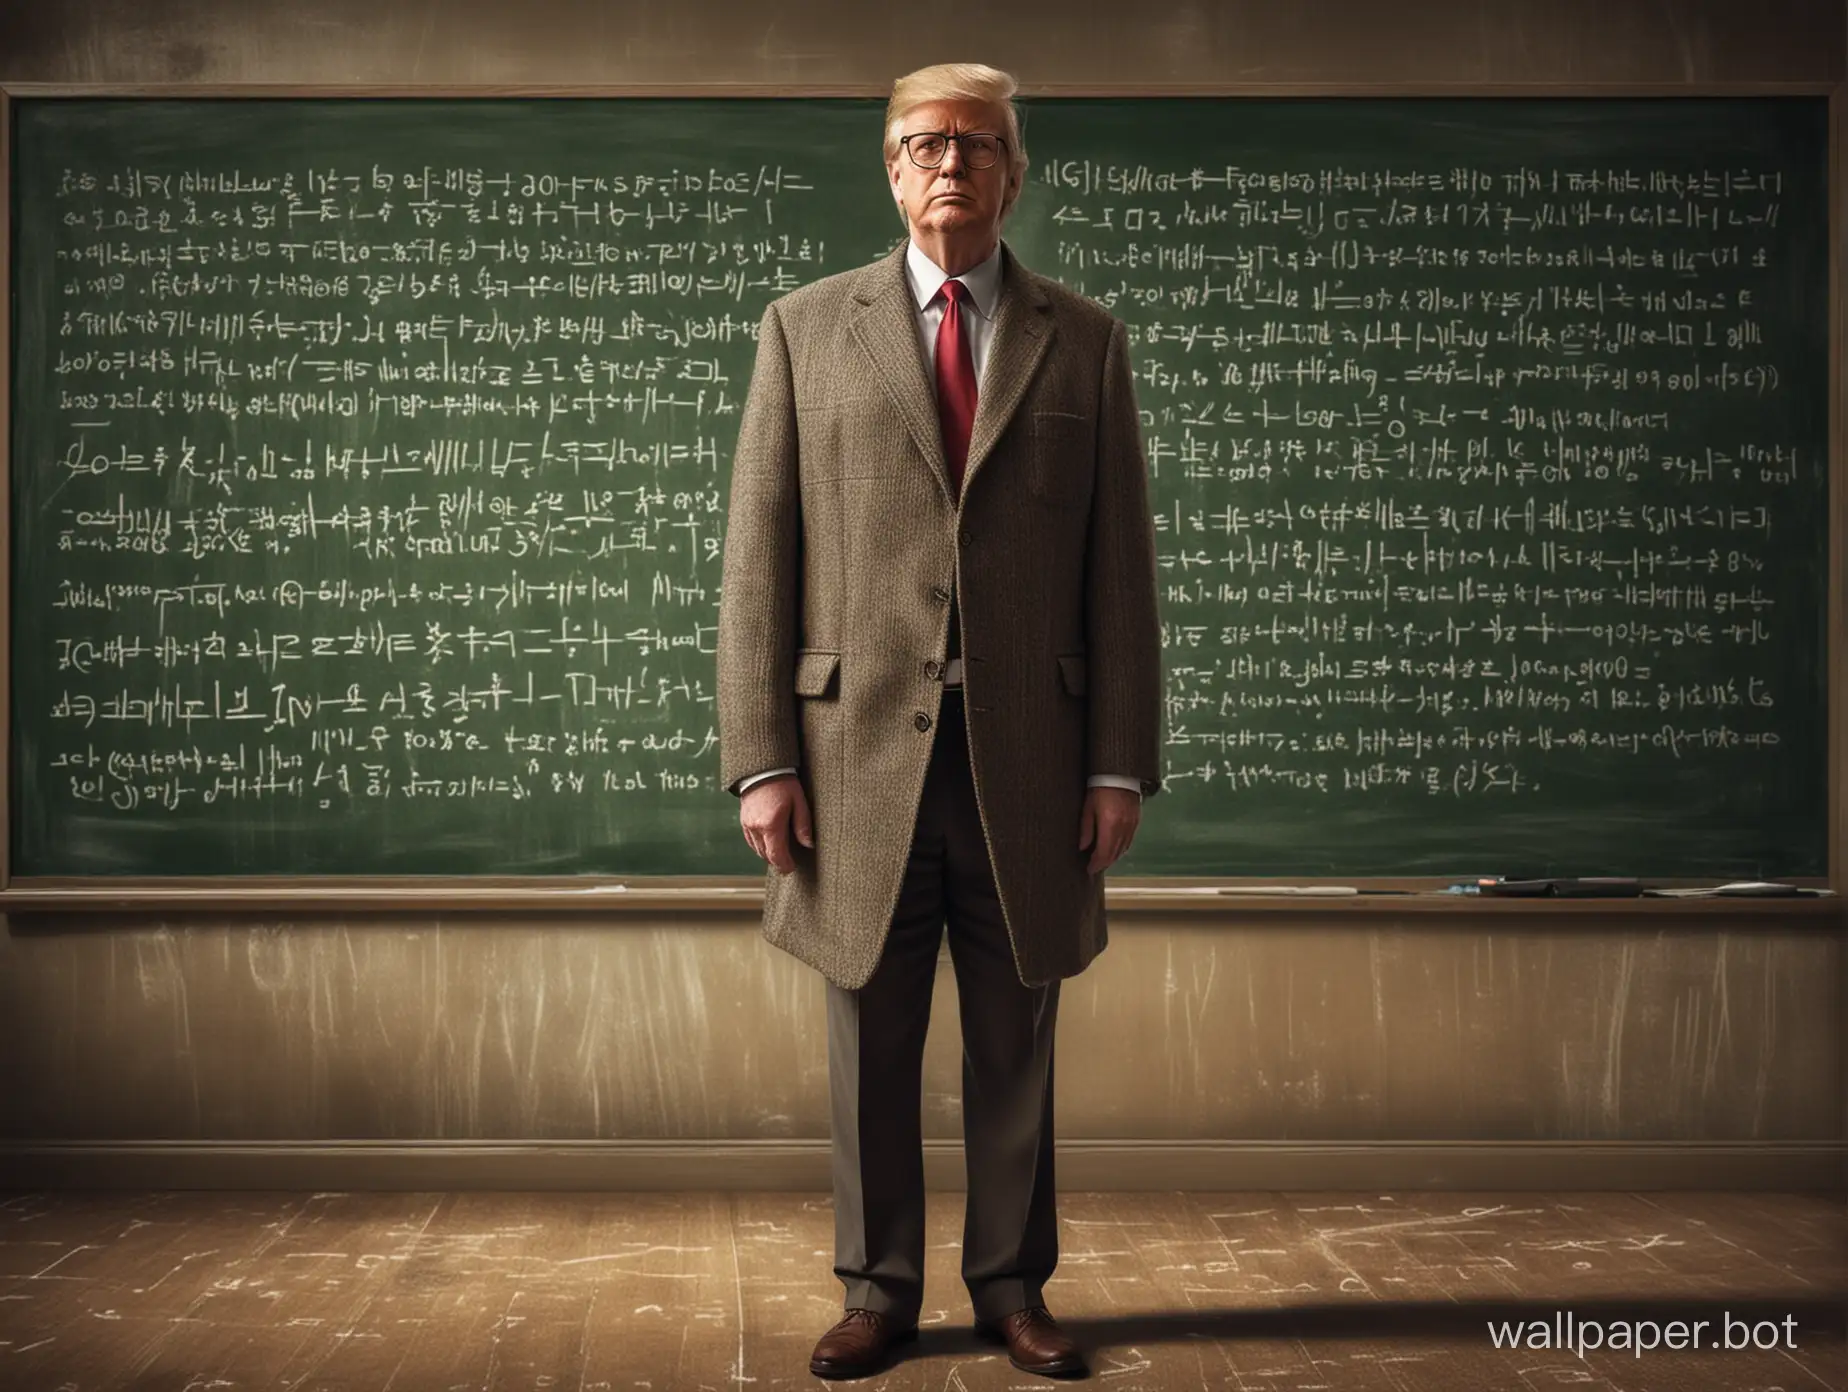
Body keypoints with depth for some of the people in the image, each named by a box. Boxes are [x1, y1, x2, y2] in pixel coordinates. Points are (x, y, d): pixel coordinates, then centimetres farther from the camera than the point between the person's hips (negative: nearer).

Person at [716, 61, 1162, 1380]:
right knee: (873, 1039, 8)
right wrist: (760, 759, -5)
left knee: (1015, 1042, 10)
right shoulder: (807, 328, 6)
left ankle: (1013, 1284, 23)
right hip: (861, 747, 0)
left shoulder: (1085, 342, 8)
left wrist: (1121, 762, -2)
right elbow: (759, 560, 2)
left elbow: (1120, 567, 5)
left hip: (1028, 752, 1)